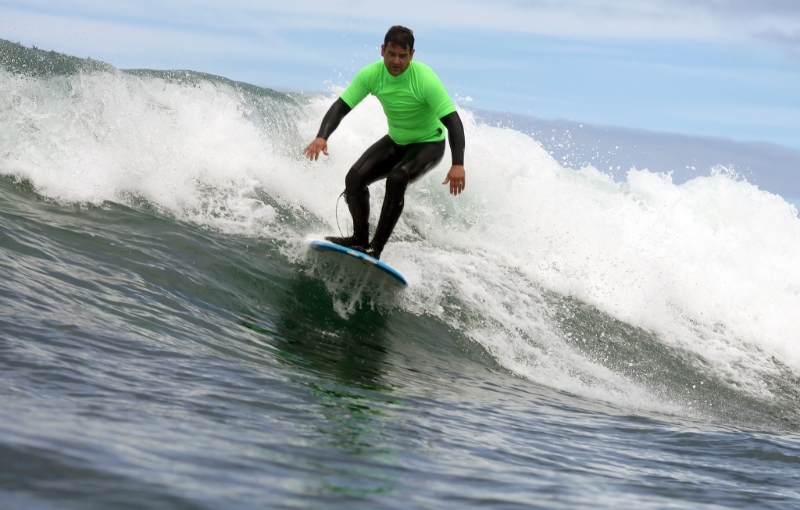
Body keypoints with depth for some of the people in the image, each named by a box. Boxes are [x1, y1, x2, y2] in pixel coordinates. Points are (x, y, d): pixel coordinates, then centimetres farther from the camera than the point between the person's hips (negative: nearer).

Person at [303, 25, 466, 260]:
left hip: (428, 144, -5)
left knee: (396, 179, -31)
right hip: (395, 141, 5)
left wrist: (458, 164, -45)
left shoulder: (425, 79, -30)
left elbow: (452, 120, -33)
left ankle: (376, 247, -24)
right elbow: (341, 106, -17)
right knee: (355, 177, -14)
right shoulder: (372, 74, -17)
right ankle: (360, 238, 2)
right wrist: (322, 137, -36)